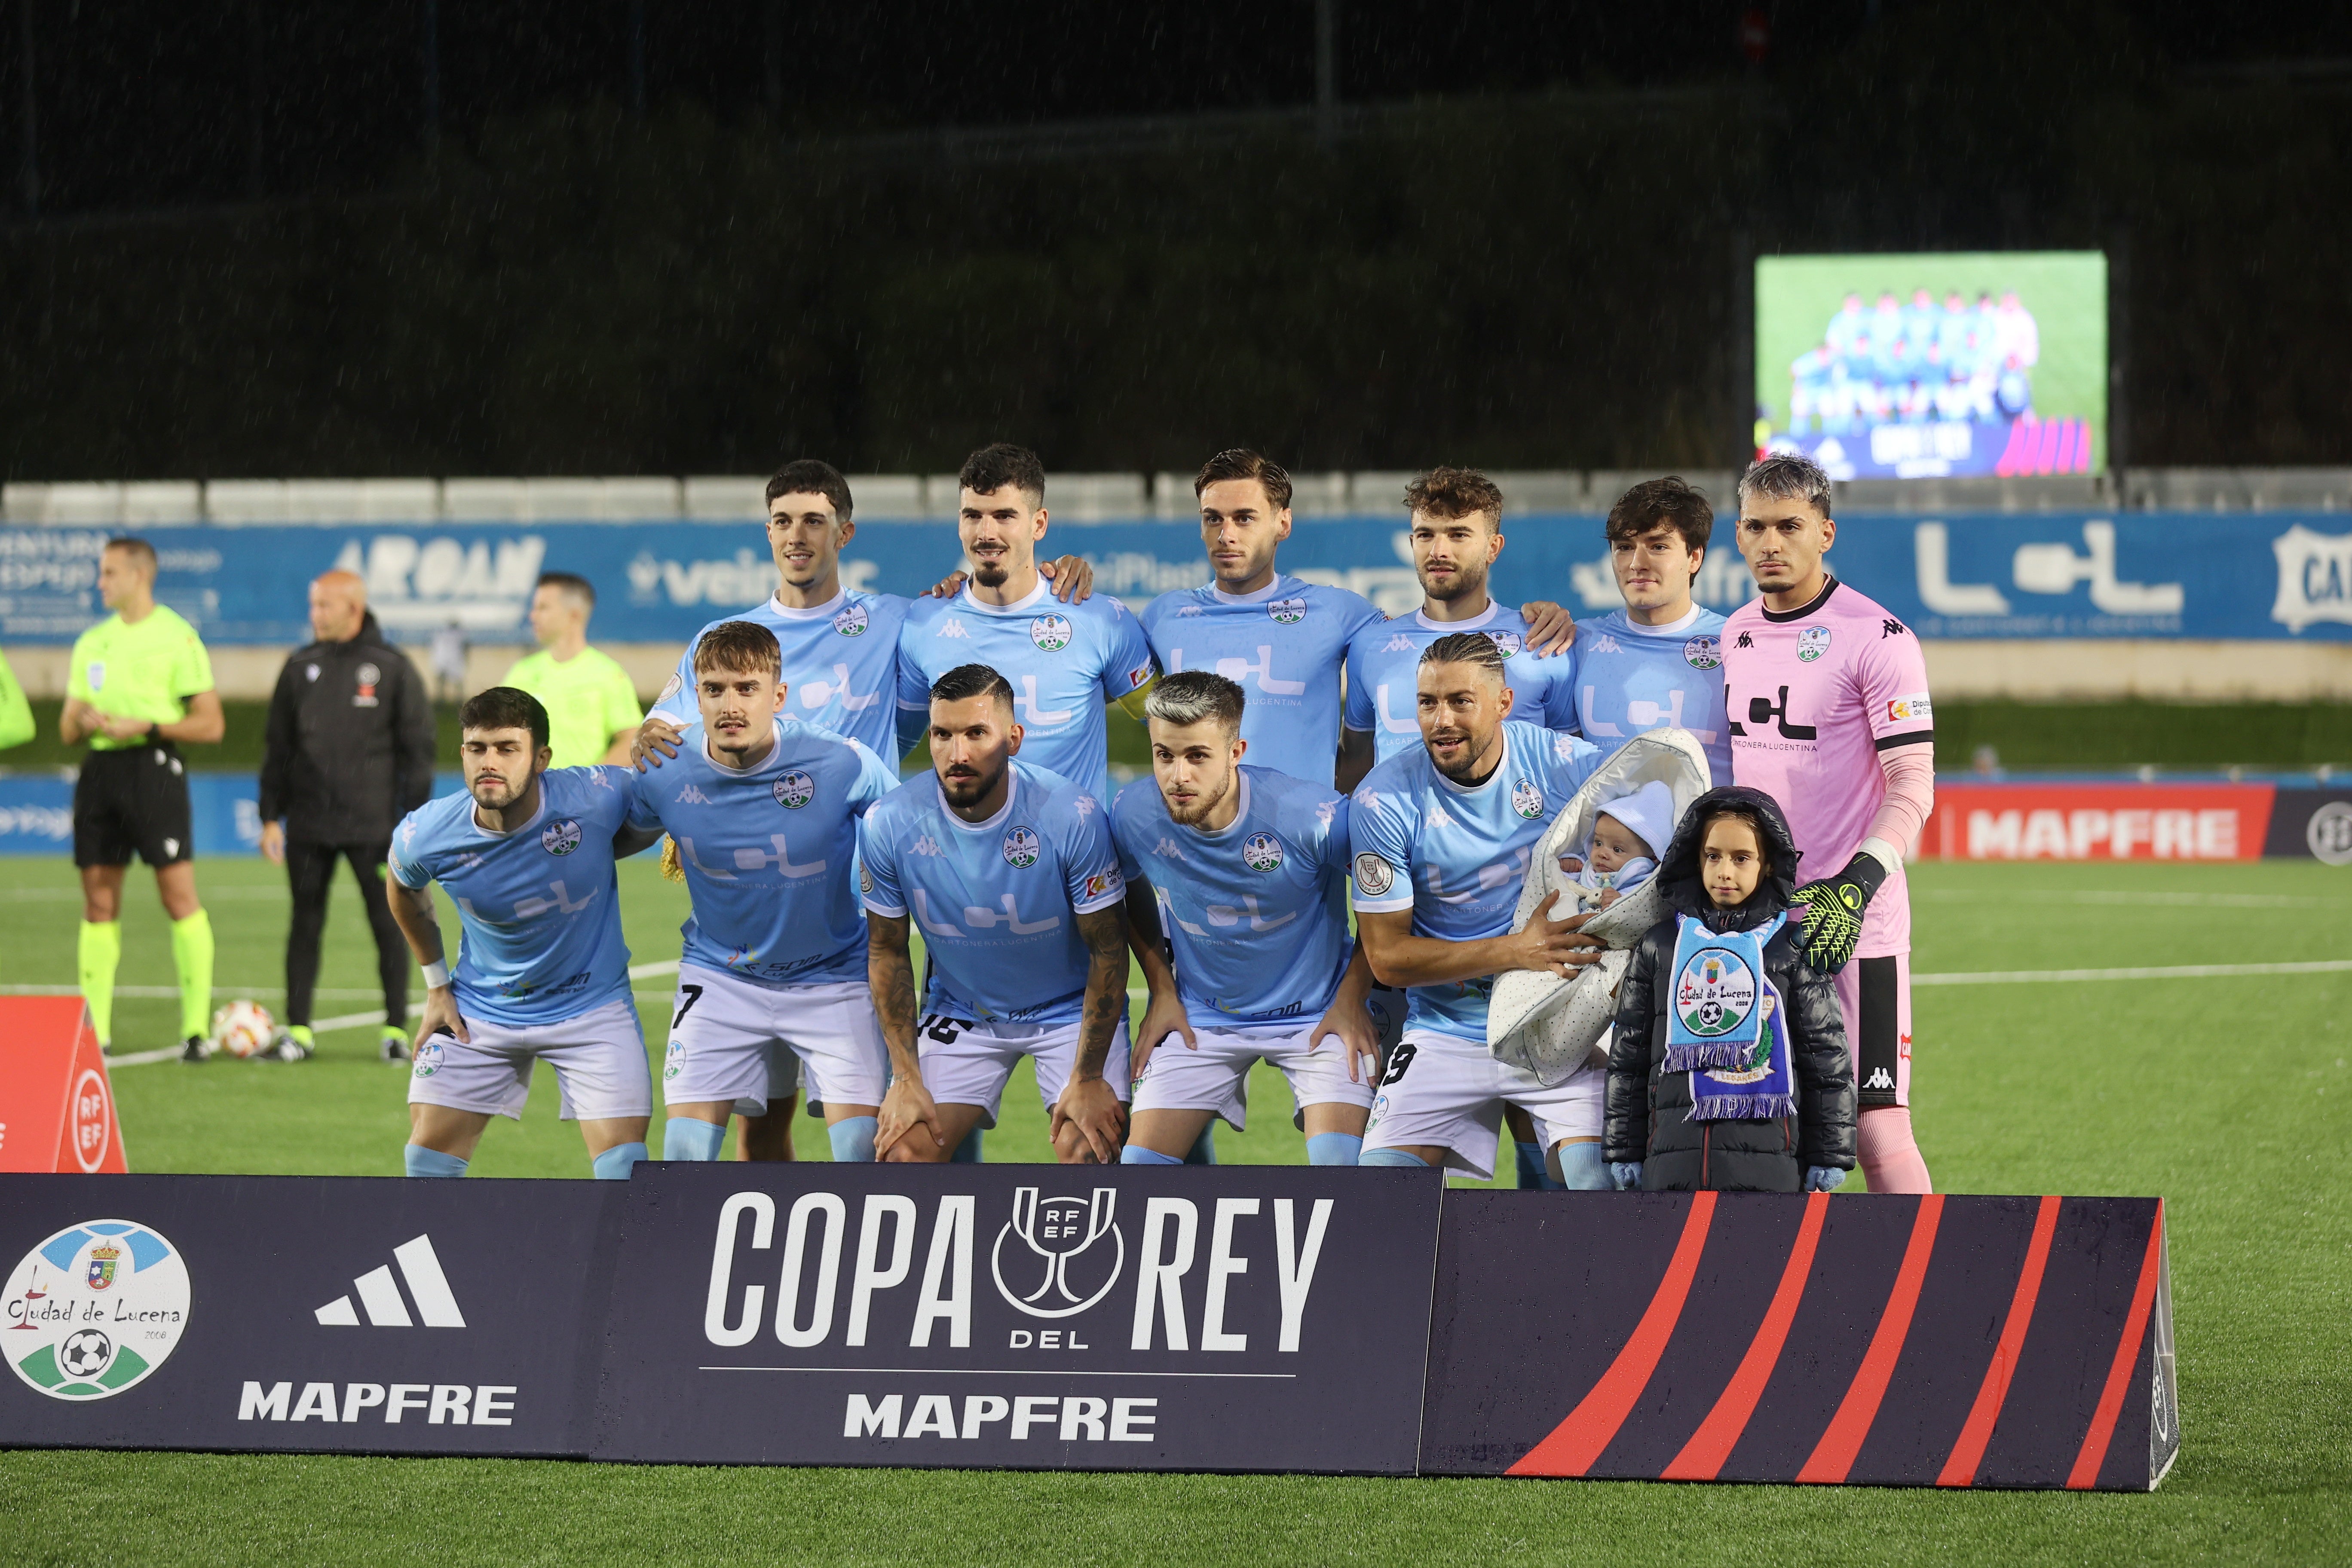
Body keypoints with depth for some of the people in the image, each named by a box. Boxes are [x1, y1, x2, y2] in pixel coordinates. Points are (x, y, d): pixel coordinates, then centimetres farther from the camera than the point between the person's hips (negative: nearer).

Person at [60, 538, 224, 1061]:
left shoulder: (176, 637, -1)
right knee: (99, 902, 4)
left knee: (179, 896, -8)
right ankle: (95, 1031, 7)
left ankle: (197, 1027, -5)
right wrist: (85, 721, -5)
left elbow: (210, 724, -4)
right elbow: (67, 730, 19)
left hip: (153, 767, -6)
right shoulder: (91, 643, 16)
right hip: (100, 769, 6)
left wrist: (146, 726, -14)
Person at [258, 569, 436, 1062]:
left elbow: (416, 749, 1)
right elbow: (278, 747, 12)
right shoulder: (300, 669, 9)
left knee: (388, 923, 0)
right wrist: (271, 817, 6)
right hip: (309, 826, 3)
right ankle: (298, 1029, 9)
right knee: (306, 923, 4)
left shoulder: (393, 669, -1)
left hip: (373, 824, -3)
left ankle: (396, 1028, 7)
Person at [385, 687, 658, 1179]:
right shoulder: (425, 837, -18)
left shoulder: (596, 797, -24)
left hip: (592, 1005, -2)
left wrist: (596, 853, -16)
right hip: (479, 1012, 2)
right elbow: (405, 889, 8)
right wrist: (437, 986, 10)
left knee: (624, 1171, -11)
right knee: (427, 1161, -1)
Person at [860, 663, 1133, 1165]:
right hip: (960, 1010, 2)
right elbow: (887, 951, -3)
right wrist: (906, 1079, -6)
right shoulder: (888, 824, -17)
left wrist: (1088, 1078, -13)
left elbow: (1108, 951, -14)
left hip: (1070, 1010, -2)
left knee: (1086, 1152, -19)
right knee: (903, 1150, -12)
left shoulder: (1072, 817, -24)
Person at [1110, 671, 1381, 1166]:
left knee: (1339, 1165, -21)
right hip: (1201, 1018, 3)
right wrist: (1162, 991, 5)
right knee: (1140, 1165, -7)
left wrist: (1351, 1000, -9)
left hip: (1317, 1012, -3)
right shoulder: (1133, 814, -16)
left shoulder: (1313, 816, -27)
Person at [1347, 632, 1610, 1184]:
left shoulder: (1568, 765, -7)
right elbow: (1387, 956, -8)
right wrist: (1517, 951, -18)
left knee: (1601, 1186, -17)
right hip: (1447, 1030, 0)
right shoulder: (1384, 800, -10)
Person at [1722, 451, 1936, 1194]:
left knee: (1878, 1128, -12)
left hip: (1853, 919, -6)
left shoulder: (1874, 637, -7)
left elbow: (1913, 784, -12)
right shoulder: (1734, 636, 13)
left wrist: (1856, 886, -23)